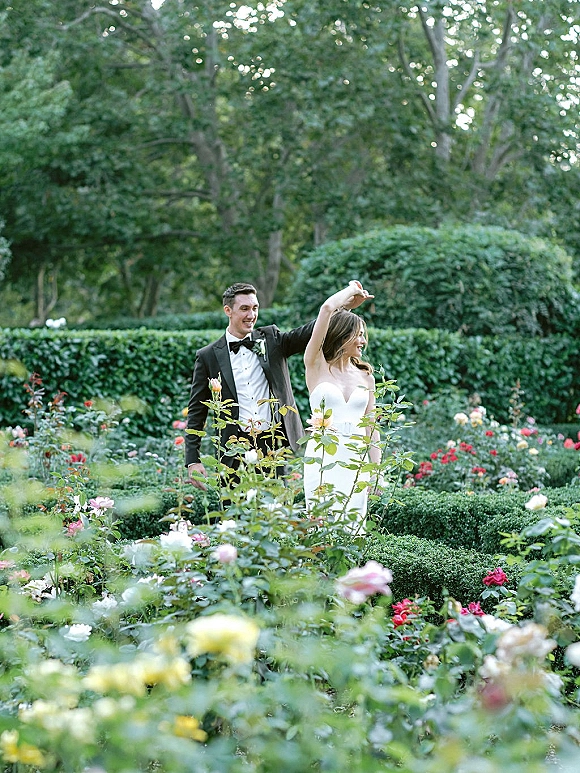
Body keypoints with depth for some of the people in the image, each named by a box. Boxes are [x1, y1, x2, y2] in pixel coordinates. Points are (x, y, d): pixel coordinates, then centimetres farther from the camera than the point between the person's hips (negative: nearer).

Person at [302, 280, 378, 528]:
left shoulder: (365, 376, 12)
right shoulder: (317, 366, 1)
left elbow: (370, 425, 13)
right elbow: (327, 308, -8)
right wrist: (351, 291, 9)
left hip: (356, 459, 3)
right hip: (322, 457, -3)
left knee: (353, 523, 0)